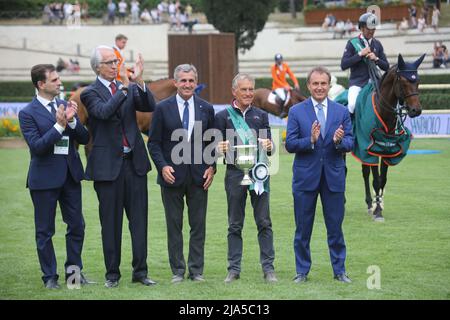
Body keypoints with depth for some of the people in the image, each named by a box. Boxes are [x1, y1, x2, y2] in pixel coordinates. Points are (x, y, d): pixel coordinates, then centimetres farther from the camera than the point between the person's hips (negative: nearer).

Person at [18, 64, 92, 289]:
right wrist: (59, 125, -23)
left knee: (77, 226, 9)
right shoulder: (28, 113, -9)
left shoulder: (65, 106, 7)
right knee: (45, 231, 4)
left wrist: (72, 120, -13)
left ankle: (73, 270, 22)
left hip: (70, 175, 5)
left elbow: (84, 139, 4)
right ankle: (50, 277, 13)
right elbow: (36, 146, -18)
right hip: (45, 178, -5)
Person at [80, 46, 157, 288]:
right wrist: (124, 88, -28)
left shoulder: (131, 88, 8)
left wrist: (139, 82, -19)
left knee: (139, 219, 4)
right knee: (111, 222, 4)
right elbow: (104, 112, -22)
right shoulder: (90, 93, -4)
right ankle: (112, 273, 12)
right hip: (108, 165, -3)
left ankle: (140, 271, 10)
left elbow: (149, 107, -6)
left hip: (134, 161, 3)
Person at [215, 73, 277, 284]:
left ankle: (268, 268, 3)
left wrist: (268, 147, -14)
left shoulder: (261, 115, 10)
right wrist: (220, 149, -18)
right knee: (235, 224, 5)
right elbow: (218, 147, 4)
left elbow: (269, 147, 9)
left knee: (264, 222, -1)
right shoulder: (223, 116, 5)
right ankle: (234, 269, 10)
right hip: (235, 173, -1)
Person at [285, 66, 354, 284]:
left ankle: (339, 270, 15)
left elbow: (350, 143, 1)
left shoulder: (341, 111, 6)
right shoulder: (296, 112, 1)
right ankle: (302, 271, 15)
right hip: (306, 176, -1)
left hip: (334, 176, 1)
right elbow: (290, 144, -5)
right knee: (303, 229, 6)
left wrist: (340, 141, -21)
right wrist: (311, 140, -22)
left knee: (335, 227, 5)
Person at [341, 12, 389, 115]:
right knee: (352, 104, -28)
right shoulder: (352, 43, 2)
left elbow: (386, 67, 11)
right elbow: (343, 65, -7)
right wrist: (360, 54, -14)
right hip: (357, 82, -3)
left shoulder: (377, 44, 12)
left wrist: (376, 59, -9)